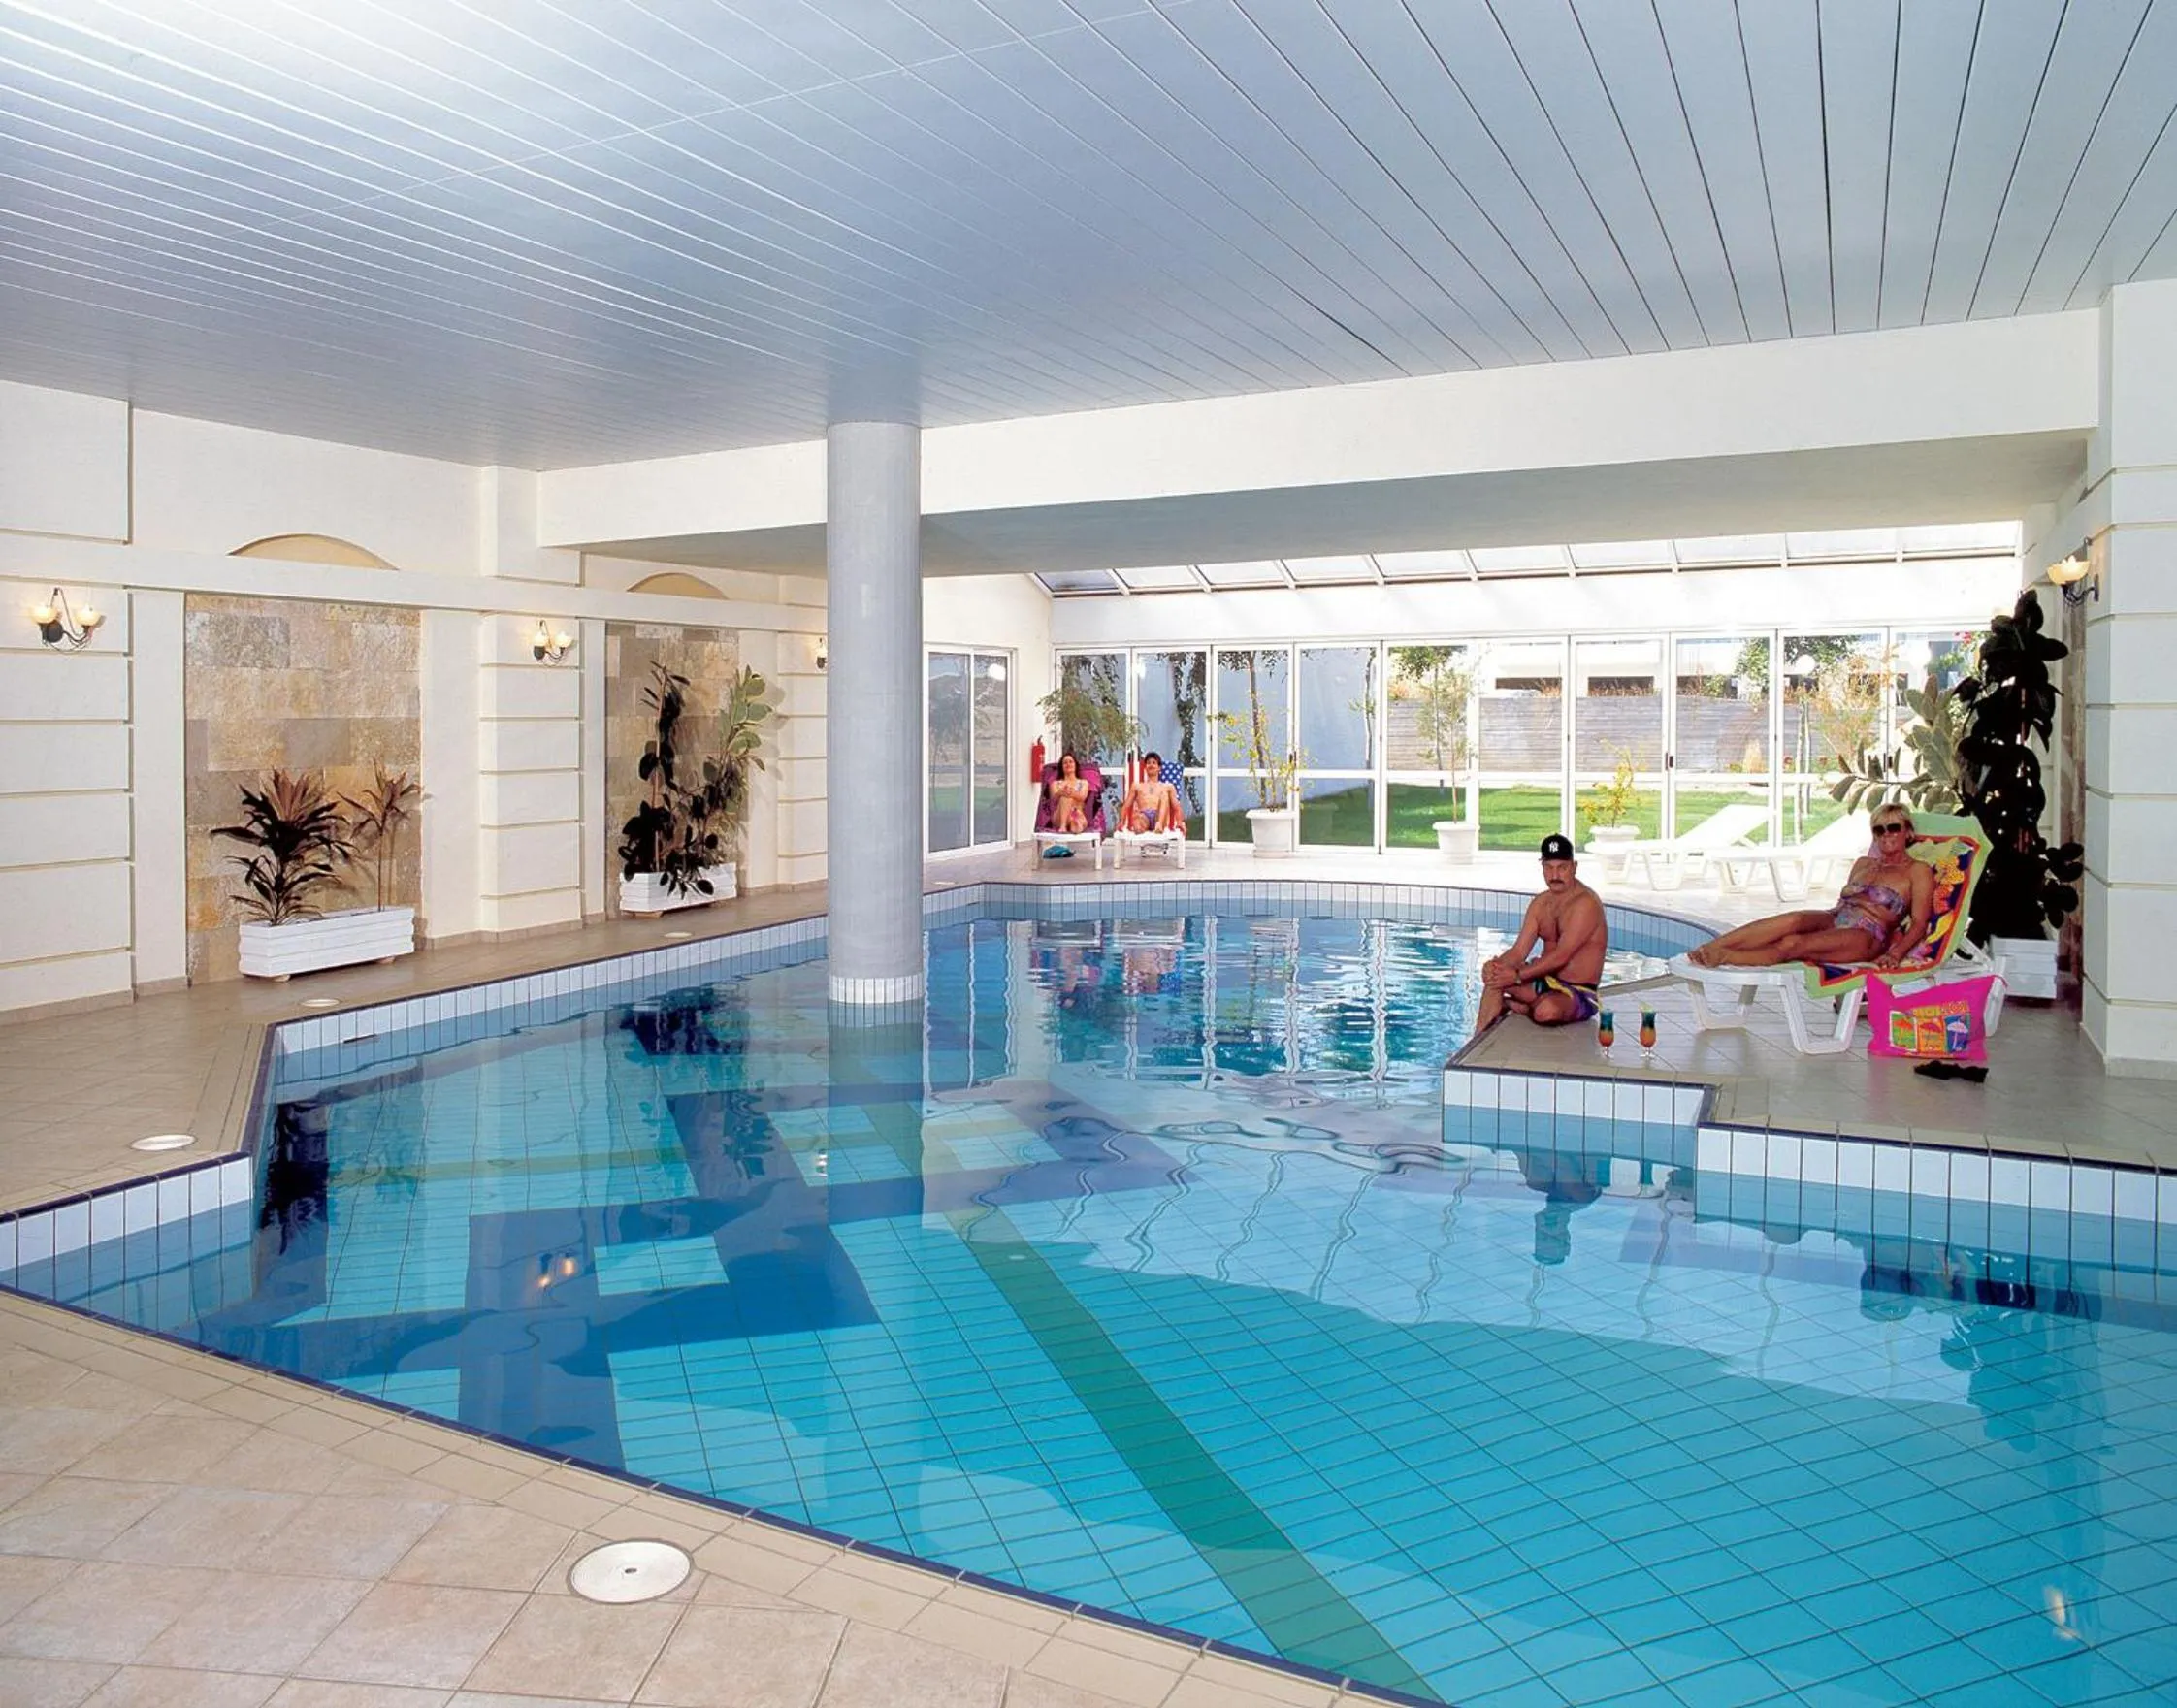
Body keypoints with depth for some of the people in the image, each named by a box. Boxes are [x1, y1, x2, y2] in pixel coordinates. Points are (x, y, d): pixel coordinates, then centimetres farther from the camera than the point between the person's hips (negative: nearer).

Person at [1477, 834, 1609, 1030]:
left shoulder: (1586, 903, -18)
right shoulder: (1540, 903, 6)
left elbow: (1560, 956, -25)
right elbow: (1519, 952, 0)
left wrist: (1518, 976, -27)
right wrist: (1496, 966, -22)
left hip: (1577, 993, -7)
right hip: (1545, 980, 7)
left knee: (1547, 1011, -37)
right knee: (1494, 975, -14)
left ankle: (1507, 1004, -4)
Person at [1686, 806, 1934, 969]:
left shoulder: (1917, 871, 8)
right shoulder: (1863, 863, 28)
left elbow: (1919, 923, -1)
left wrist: (1895, 954, -15)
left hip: (1866, 937, -4)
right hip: (1833, 919, 4)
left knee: (1793, 943, -32)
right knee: (1794, 920, -33)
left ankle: (1721, 957, -48)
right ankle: (1709, 947, -48)